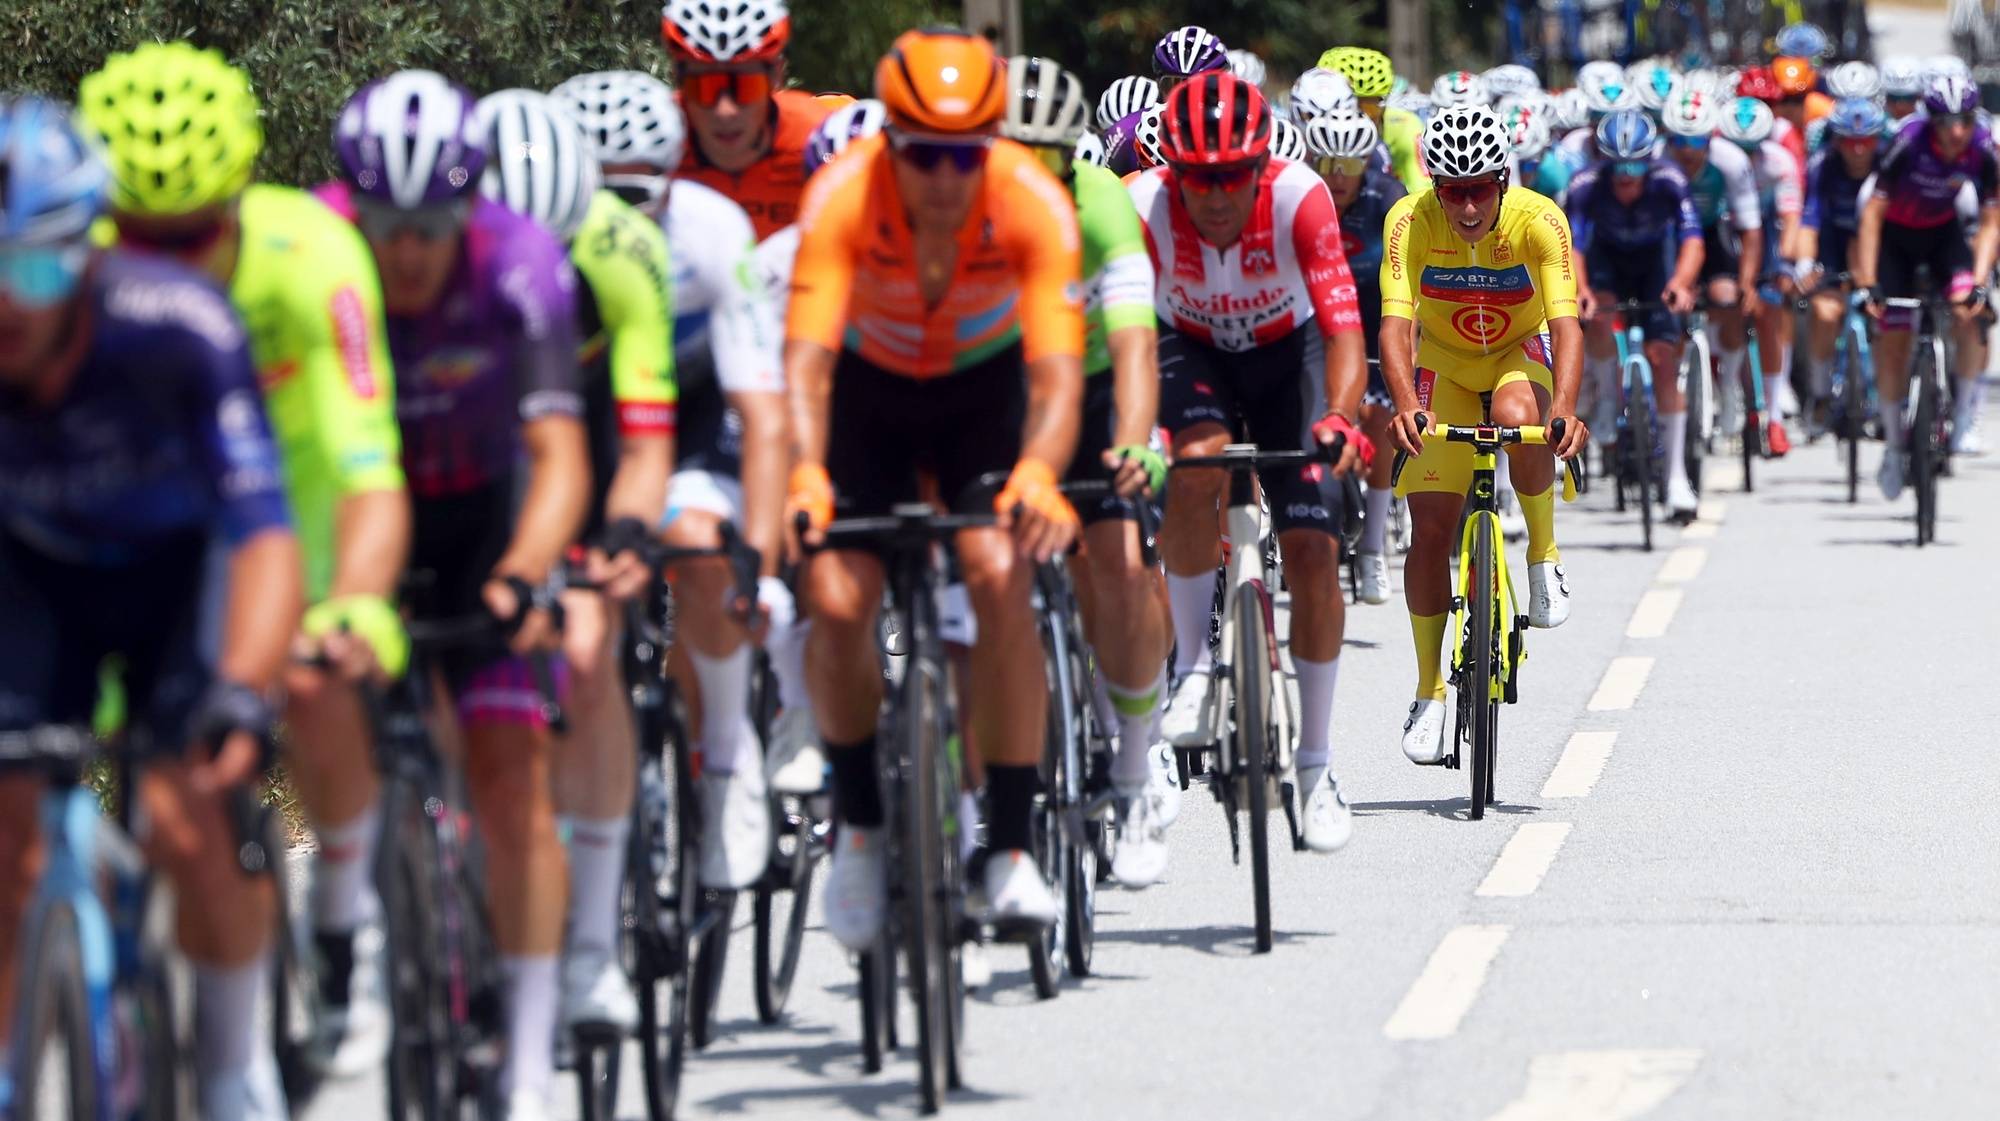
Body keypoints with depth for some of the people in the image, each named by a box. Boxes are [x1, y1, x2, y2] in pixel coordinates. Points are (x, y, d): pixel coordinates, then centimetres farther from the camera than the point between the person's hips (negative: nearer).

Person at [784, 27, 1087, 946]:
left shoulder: (1034, 203, -31)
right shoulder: (842, 197, -31)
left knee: (1002, 580, -23)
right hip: (870, 386, 0)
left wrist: (1037, 475, -57)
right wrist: (805, 477, -57)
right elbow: (806, 363, -39)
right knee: (837, 601, -17)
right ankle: (858, 824, 6)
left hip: (984, 388, 0)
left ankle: (1012, 848, -16)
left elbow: (1057, 372, -37)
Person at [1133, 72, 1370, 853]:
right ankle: (1194, 663, -12)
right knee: (1197, 465, -34)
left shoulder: (1299, 198, -31)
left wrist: (1338, 418, -54)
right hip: (1192, 353, 0)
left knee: (1313, 553, -9)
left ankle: (1316, 764, 8)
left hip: (1285, 355, 0)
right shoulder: (1144, 206, -30)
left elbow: (1344, 328, -36)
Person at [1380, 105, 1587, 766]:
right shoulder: (1410, 222, -26)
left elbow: (1565, 323, -37)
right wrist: (1405, 405, -52)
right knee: (1430, 525, -7)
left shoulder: (1539, 221, -28)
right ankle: (1429, 692, 7)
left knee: (1517, 416, -38)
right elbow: (1396, 322, -34)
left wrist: (1564, 410, -53)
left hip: (1521, 352, -1)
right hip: (1445, 363, 1)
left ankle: (1544, 554, -12)